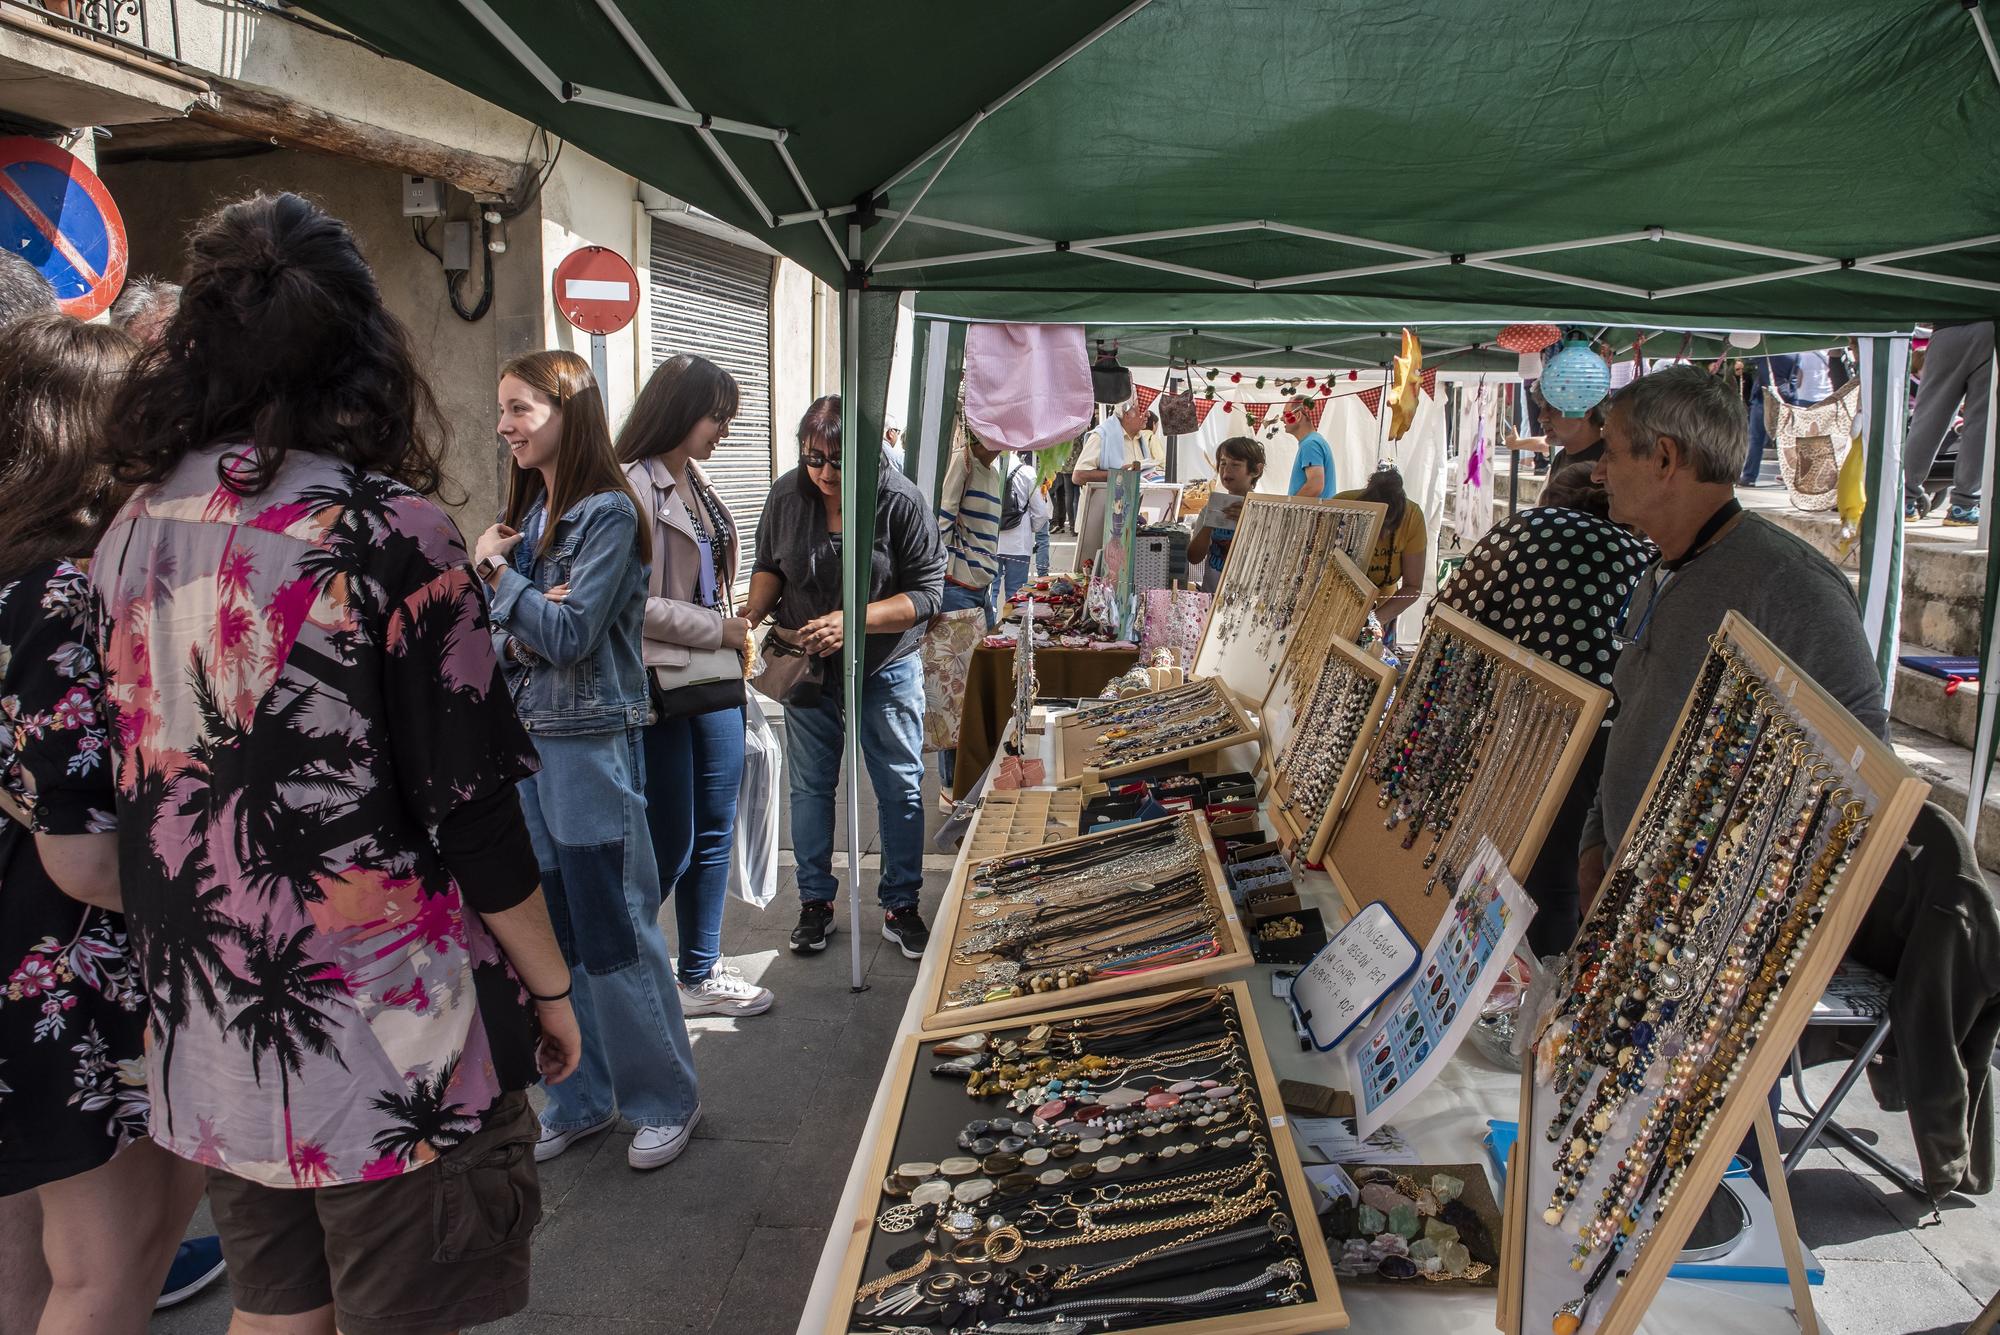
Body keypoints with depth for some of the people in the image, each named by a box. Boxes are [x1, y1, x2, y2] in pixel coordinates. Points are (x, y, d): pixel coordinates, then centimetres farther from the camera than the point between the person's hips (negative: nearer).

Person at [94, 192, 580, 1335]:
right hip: (387, 1046, -6)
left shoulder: (130, 535, 2)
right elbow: (471, 807, -15)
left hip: (205, 1043, 6)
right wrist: (550, 986, -4)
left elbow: (135, 793, 11)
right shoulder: (386, 530, -17)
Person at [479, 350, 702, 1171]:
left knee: (614, 933, 0)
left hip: (590, 744, -7)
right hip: (524, 738, 8)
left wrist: (494, 570, -9)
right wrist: (512, 636, -9)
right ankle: (583, 1098, 27)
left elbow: (570, 635, -17)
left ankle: (666, 1098, 17)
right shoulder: (526, 510, 12)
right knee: (550, 932, 13)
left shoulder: (607, 513, -11)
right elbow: (502, 638, 13)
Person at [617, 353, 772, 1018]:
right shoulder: (632, 487, -14)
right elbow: (633, 604, -19)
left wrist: (737, 642, 14)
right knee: (669, 848, 1)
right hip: (660, 690, -8)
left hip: (715, 685, 8)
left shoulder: (697, 482, 12)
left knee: (714, 836, 12)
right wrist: (717, 629, -13)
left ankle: (700, 976, 26)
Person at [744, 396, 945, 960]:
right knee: (810, 786, 12)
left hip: (885, 669, -2)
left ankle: (900, 907, 22)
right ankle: (815, 902, 28)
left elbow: (925, 593, -18)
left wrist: (852, 621, -29)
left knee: (900, 788, 6)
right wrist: (754, 612, -12)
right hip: (806, 665, 3)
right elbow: (769, 565, 9)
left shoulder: (901, 502, -18)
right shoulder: (788, 495, -7)